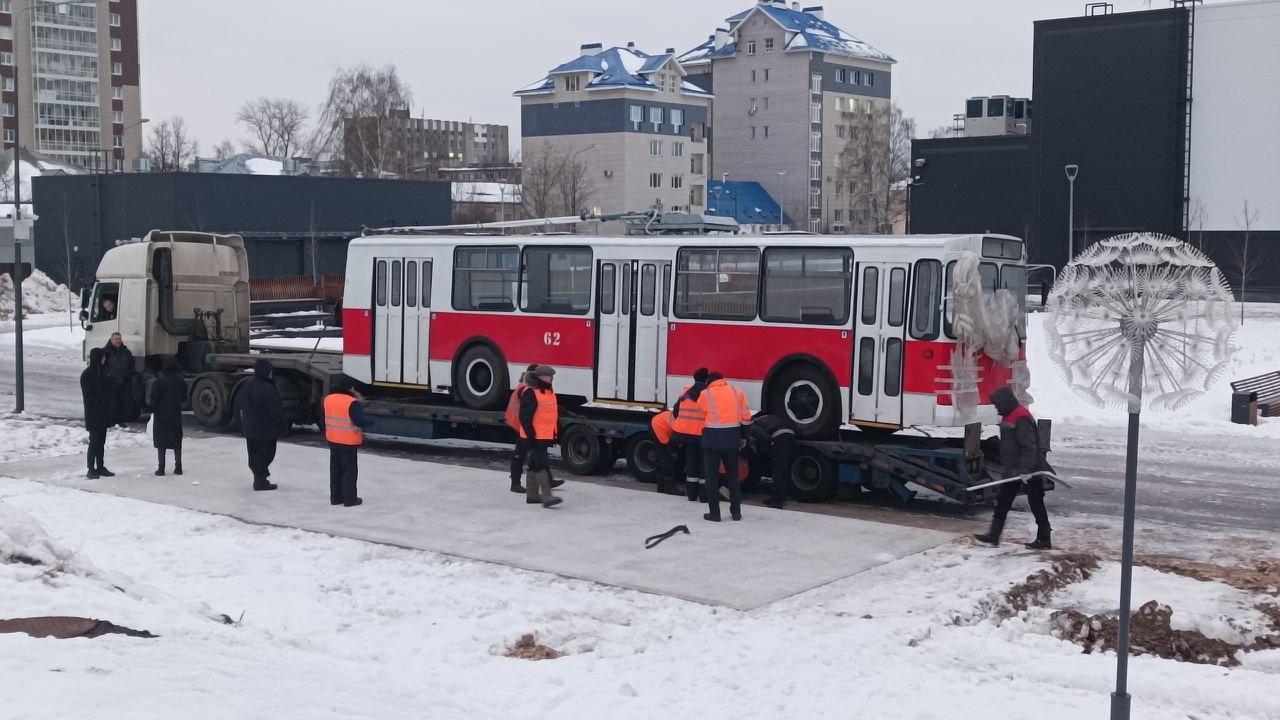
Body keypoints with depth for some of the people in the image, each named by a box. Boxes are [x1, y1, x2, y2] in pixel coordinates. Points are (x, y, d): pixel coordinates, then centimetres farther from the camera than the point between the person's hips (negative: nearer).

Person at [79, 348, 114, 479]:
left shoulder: (101, 372, 12)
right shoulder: (87, 375, -11)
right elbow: (88, 396, -14)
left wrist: (108, 410, 10)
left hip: (103, 414, 7)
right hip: (94, 414, -7)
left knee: (101, 441, 11)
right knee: (94, 441, -5)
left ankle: (100, 468, 17)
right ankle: (91, 470, 0)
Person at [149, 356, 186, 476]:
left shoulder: (159, 381, -13)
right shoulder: (180, 381, 1)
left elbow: (153, 400, -14)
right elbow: (184, 398, 11)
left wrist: (152, 407, 6)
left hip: (161, 415, -4)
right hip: (176, 416, 4)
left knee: (161, 442, 2)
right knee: (177, 441, 11)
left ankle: (161, 468, 1)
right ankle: (178, 467, 13)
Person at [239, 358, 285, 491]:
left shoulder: (247, 386, 6)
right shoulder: (267, 389, -23)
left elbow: (242, 407, 15)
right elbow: (275, 410, -22)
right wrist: (281, 423, -7)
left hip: (249, 429, 9)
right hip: (266, 430, -9)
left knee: (254, 454, 16)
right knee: (265, 454, 0)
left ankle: (258, 479, 26)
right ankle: (260, 481, 1)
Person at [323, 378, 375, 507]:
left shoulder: (328, 399, 3)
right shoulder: (351, 402, -19)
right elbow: (359, 421, -21)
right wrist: (371, 422, -3)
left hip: (333, 441, 7)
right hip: (348, 442, -7)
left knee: (335, 470, 15)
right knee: (349, 471, 3)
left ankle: (336, 497, 21)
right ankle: (350, 499, 6)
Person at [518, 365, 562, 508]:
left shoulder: (550, 393, 14)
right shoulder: (530, 394, -14)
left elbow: (555, 414, 22)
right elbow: (525, 417, -17)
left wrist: (557, 433, 21)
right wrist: (531, 435, -19)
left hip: (546, 436, 9)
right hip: (536, 436, -9)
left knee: (535, 465, 15)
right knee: (542, 464, -13)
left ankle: (532, 495, 21)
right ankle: (546, 496, -16)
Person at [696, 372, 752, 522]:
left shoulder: (705, 394, -1)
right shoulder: (738, 392, 7)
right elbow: (746, 417, 7)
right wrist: (743, 437, 15)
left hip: (712, 438, -3)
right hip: (732, 439, 3)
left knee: (712, 477, 5)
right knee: (733, 476, 15)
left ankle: (714, 513, 5)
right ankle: (736, 512, 18)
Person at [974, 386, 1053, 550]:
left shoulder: (1022, 419, -21)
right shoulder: (1008, 417, 11)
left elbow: (1029, 447, -26)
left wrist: (1025, 469, -32)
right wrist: (1006, 464, 25)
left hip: (1030, 472, -10)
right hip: (1013, 470, 10)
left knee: (1036, 505, 1)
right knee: (1002, 502, 11)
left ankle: (1044, 540, 9)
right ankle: (994, 535, 16)